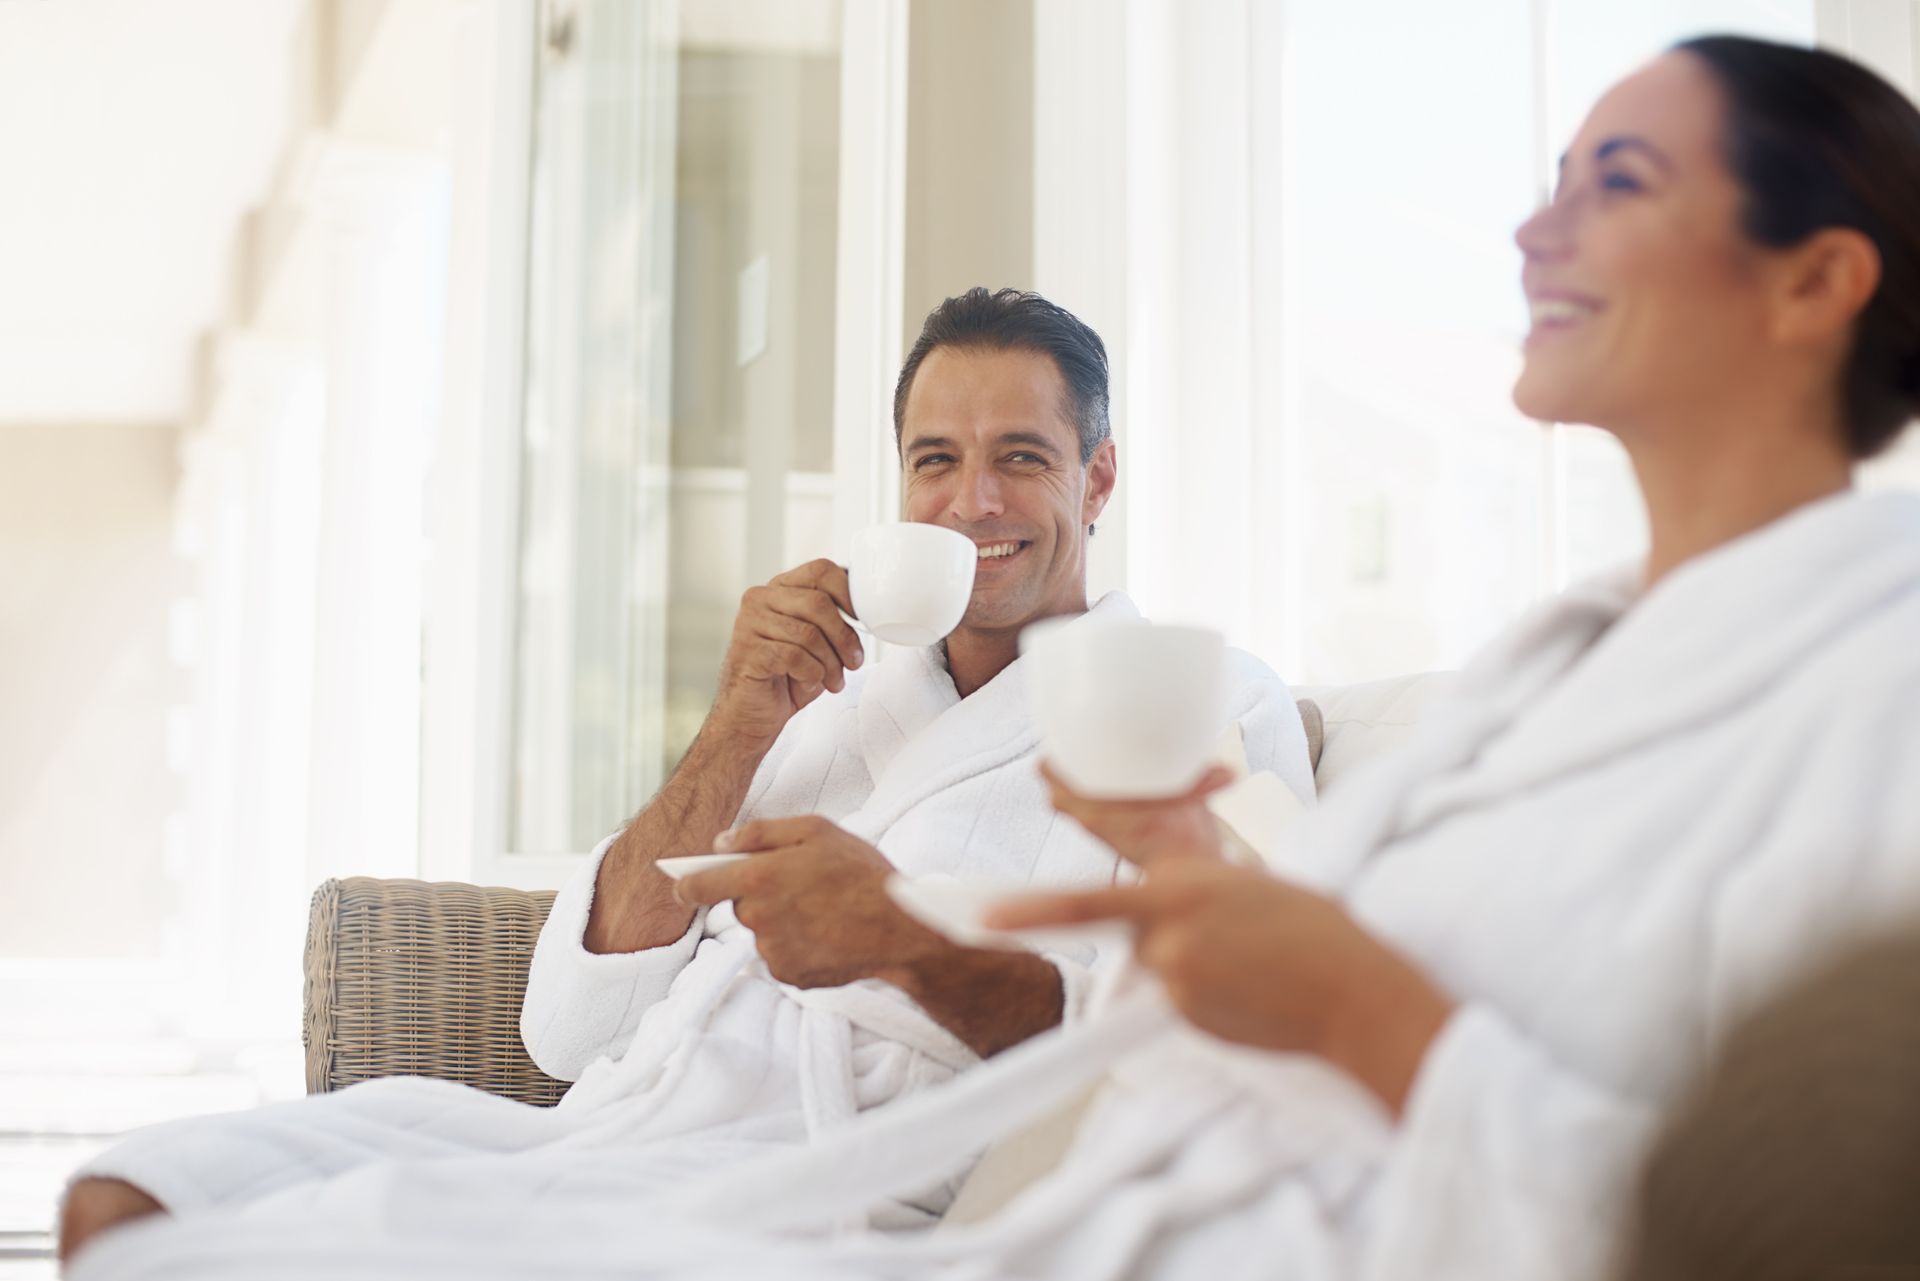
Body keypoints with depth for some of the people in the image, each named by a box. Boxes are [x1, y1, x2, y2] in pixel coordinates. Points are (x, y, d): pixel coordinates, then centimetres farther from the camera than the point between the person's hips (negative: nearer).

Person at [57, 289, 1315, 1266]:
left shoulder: (1209, 704, 7)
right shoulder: (841, 698, 25)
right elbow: (573, 1028, 15)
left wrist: (909, 938, -28)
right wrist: (739, 725, 4)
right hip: (598, 1134, 6)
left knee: (349, 1229, -27)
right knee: (127, 1200, -12)